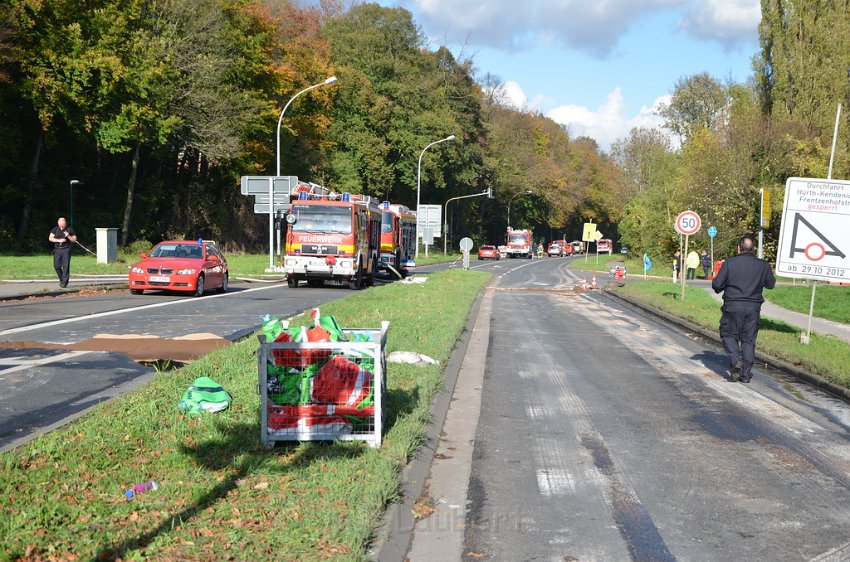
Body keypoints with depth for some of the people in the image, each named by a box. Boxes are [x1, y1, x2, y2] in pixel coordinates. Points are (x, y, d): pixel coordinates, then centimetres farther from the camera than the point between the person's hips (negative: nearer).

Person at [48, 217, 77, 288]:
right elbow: (50, 238, 2)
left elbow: (74, 239, 4)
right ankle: (61, 279, 22)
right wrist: (59, 240, -13)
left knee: (66, 266, -7)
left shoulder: (70, 229, 2)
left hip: (66, 250, -3)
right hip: (57, 250, 3)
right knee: (56, 266, 0)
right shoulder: (55, 229, 8)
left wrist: (68, 236, -15)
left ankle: (64, 282, -3)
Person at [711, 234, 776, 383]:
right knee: (748, 340, 9)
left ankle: (736, 359, -11)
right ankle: (746, 374, 9)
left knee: (729, 335, 14)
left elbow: (717, 285, -8)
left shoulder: (729, 263, -7)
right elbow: (771, 284, 14)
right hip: (753, 308, 2)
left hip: (733, 306, -2)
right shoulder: (763, 265, 0)